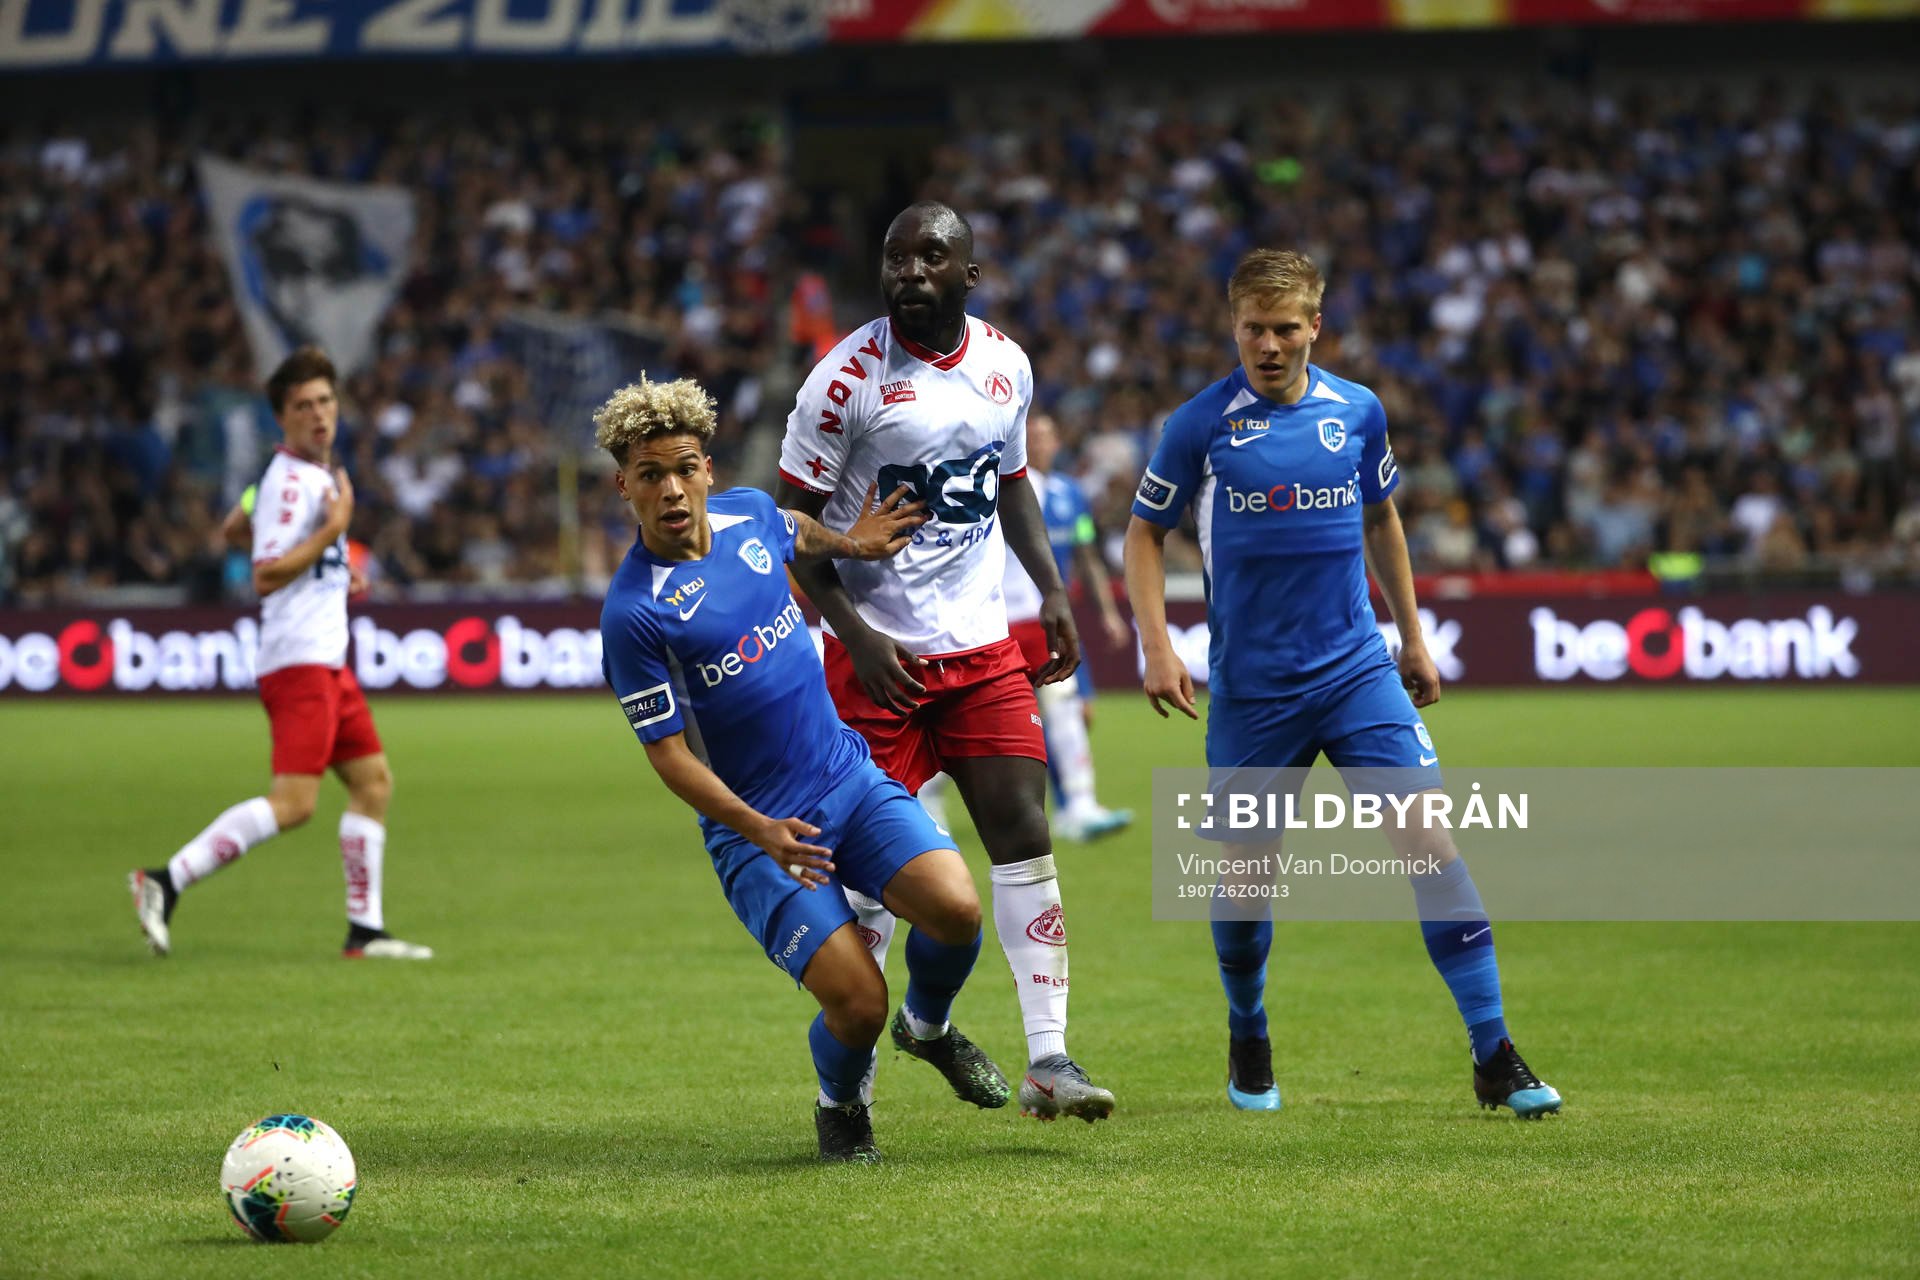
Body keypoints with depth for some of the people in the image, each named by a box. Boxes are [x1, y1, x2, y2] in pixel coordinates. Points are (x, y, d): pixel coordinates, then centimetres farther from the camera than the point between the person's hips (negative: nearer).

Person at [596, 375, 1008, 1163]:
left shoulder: (750, 514, 1)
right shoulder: (633, 614, -16)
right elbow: (669, 753, -14)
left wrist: (849, 543, 20)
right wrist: (759, 831, -24)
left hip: (851, 780, 5)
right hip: (755, 828, -5)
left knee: (956, 910, -20)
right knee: (856, 1002, -19)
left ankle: (929, 1025, 15)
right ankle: (842, 1105, 17)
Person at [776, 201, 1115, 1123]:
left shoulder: (1004, 363, 5)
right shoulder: (849, 378, -12)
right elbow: (794, 524, -8)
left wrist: (1052, 590, 11)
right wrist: (856, 635, -18)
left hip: (983, 647, 5)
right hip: (879, 656, -5)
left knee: (1025, 841, -3)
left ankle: (1048, 1061, -1)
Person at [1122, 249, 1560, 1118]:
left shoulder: (1358, 412, 4)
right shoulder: (1200, 425, -5)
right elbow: (1146, 533, 5)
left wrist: (1412, 637, 21)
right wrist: (1156, 646, -6)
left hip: (1356, 670, 1)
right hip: (1249, 685, -1)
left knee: (1428, 834, -12)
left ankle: (1494, 1058, -10)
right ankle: (1248, 1041, 33)